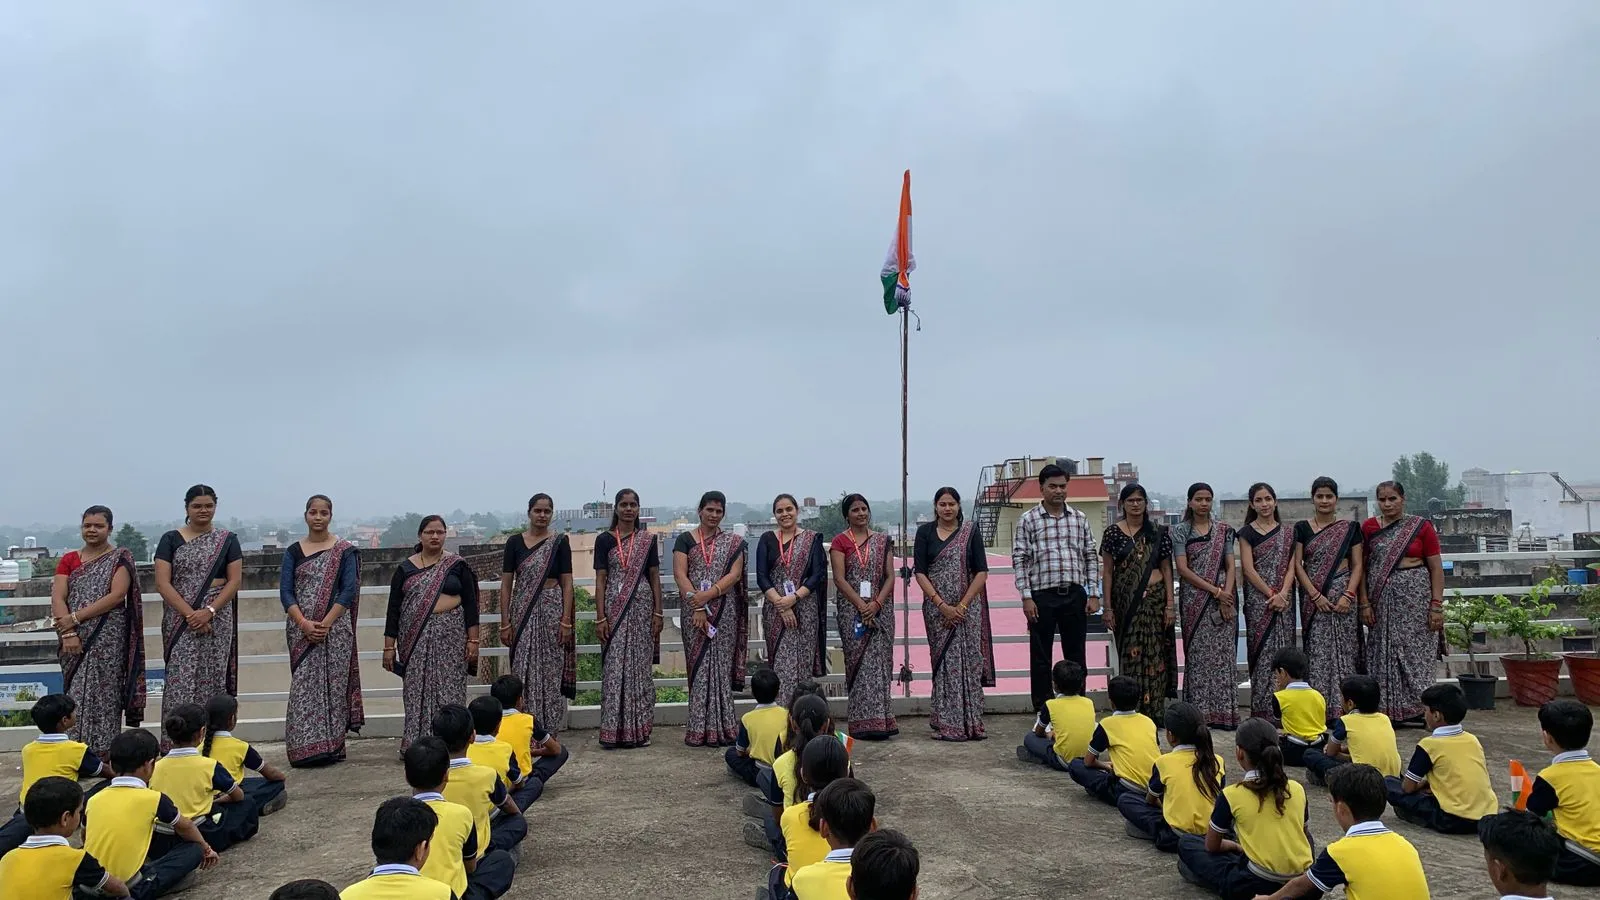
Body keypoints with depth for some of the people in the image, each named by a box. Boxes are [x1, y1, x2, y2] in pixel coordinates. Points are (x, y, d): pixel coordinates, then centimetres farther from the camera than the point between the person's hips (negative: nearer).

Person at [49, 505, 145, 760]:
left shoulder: (120, 558, 2)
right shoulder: (69, 560, 13)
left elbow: (117, 595, -10)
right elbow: (57, 598, 3)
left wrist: (76, 617, -14)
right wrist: (68, 633, -11)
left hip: (108, 635, -3)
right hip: (75, 638, 3)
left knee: (103, 691, -5)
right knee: (76, 693, 2)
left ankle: (103, 751, 1)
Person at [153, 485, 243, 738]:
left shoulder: (227, 540, 7)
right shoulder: (171, 539, 5)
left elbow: (235, 580, 1)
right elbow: (162, 583, -2)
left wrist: (209, 611, -12)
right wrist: (190, 614, -13)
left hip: (217, 620, 1)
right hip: (179, 620, 0)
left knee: (212, 678, 1)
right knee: (179, 680, -6)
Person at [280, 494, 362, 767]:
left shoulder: (345, 551, 2)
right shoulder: (293, 552, 8)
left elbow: (349, 590, -5)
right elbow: (285, 591, 1)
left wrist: (326, 623, -14)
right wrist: (304, 624, -13)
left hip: (335, 629, -2)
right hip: (301, 629, 2)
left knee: (333, 685, 1)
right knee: (303, 686, 0)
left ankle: (332, 747, 9)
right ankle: (306, 748, 5)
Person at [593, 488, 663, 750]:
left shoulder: (648, 540, 6)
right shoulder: (604, 540, 3)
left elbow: (654, 577, 7)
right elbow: (600, 580, 1)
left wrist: (658, 613, 1)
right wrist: (600, 617, -6)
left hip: (642, 608, 1)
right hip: (614, 609, -1)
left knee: (640, 668, 3)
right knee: (614, 668, -1)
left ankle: (639, 729, 12)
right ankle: (613, 731, 5)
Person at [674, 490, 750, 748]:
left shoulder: (733, 542, 8)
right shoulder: (685, 540, 5)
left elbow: (735, 575, -3)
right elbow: (680, 574, -4)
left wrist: (709, 594, -18)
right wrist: (697, 608, -14)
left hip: (725, 611, 1)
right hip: (693, 610, 0)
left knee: (721, 665, 1)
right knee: (699, 666, 0)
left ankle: (720, 727, 7)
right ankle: (699, 728, 4)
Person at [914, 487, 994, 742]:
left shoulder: (970, 532, 4)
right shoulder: (925, 533, 3)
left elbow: (982, 572, -1)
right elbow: (920, 573, -2)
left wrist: (962, 605, -11)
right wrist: (942, 605, -12)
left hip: (968, 607, 0)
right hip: (937, 607, 0)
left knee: (969, 661, -1)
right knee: (944, 663, 0)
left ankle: (971, 722, 7)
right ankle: (947, 723, 5)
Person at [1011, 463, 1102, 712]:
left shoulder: (1080, 519, 8)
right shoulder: (1028, 520, -1)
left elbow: (1091, 557, 9)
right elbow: (1019, 560, -3)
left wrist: (1094, 594, 2)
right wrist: (1026, 598, -9)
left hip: (1075, 595, 3)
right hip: (1042, 597, -3)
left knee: (1076, 654, 10)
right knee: (1041, 657, 5)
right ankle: (1042, 710, 15)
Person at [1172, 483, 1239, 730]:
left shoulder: (1224, 530, 10)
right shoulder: (1180, 531, 2)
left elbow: (1230, 566, 5)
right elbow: (1183, 569, -6)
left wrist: (1227, 595, -9)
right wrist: (1215, 591, -11)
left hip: (1224, 598, 2)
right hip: (1195, 600, -2)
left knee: (1224, 654, 0)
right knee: (1198, 655, -2)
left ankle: (1224, 712, 5)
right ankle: (1200, 712, 3)